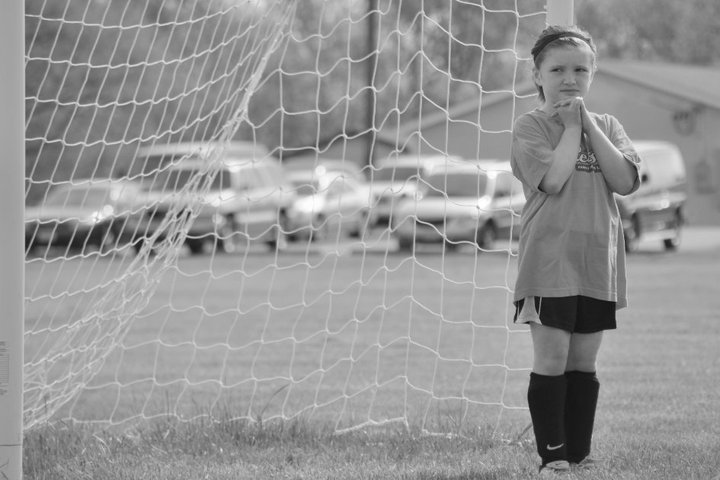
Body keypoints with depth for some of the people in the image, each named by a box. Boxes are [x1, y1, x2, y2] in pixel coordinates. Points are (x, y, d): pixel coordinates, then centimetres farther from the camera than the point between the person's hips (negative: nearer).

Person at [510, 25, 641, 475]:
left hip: (598, 262, 4)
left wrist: (588, 123, -7)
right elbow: (553, 180, -19)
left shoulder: (607, 126, 10)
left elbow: (625, 180, -6)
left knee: (584, 361, 10)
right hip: (549, 262, -4)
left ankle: (580, 452, 16)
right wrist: (571, 126, -11)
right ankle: (553, 455, 0)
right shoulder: (531, 126, -3)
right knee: (552, 359, -5)